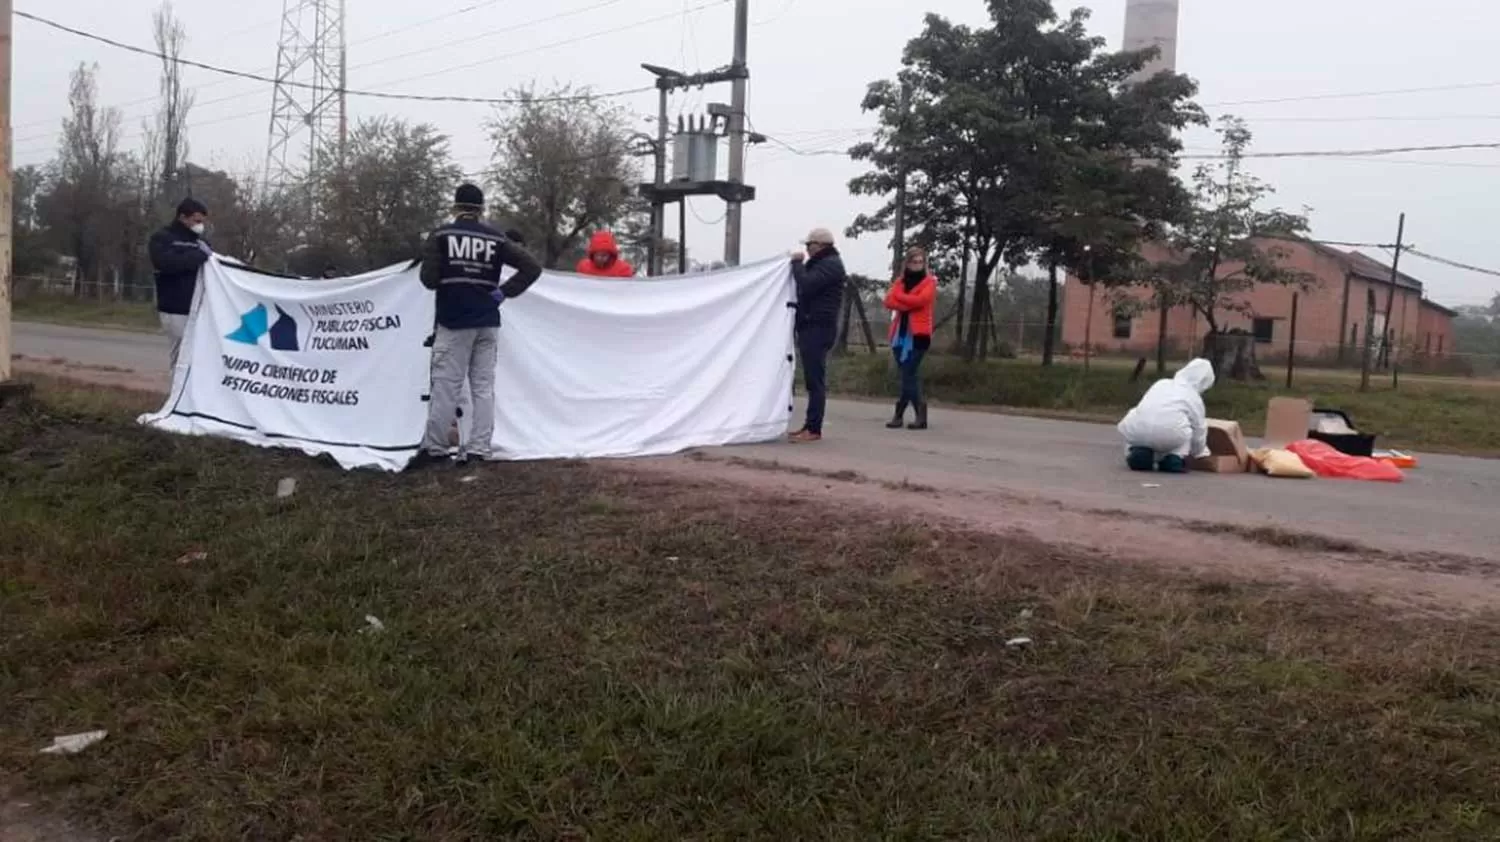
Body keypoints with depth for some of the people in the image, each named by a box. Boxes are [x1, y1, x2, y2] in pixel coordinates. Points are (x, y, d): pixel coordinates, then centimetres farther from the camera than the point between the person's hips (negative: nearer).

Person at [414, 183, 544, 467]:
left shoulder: (441, 236, -2)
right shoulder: (496, 239, 5)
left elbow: (429, 279, -9)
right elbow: (532, 267, 0)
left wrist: (447, 280, 12)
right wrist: (504, 292, 3)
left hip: (454, 322, -3)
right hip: (488, 323, 3)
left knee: (446, 386, 2)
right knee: (484, 387, 7)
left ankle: (435, 448, 7)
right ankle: (478, 450, 5)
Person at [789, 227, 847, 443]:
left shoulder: (830, 264, -10)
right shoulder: (821, 263, 24)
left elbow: (806, 285, -21)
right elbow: (808, 286, 21)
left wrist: (797, 263, -8)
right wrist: (799, 265, 8)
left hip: (819, 328, -10)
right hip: (811, 327, 10)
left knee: (815, 380, -11)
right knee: (813, 379, 10)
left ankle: (814, 429, -12)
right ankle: (810, 426, 13)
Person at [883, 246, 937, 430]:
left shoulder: (929, 282, 2)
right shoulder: (900, 281, 16)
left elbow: (920, 300, -16)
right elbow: (889, 302, 2)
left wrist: (900, 296, -3)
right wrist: (909, 304, -13)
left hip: (918, 334, -6)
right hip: (900, 333, 6)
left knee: (908, 375, -11)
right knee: (909, 375, 5)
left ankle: (899, 414, -8)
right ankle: (920, 415, 9)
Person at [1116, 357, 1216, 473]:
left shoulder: (1161, 384, 30)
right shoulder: (1194, 398, 21)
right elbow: (1199, 428, 29)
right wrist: (1199, 451, 49)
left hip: (1137, 430, 1)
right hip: (1170, 435, -1)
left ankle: (1139, 452, 9)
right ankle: (1174, 458, 7)